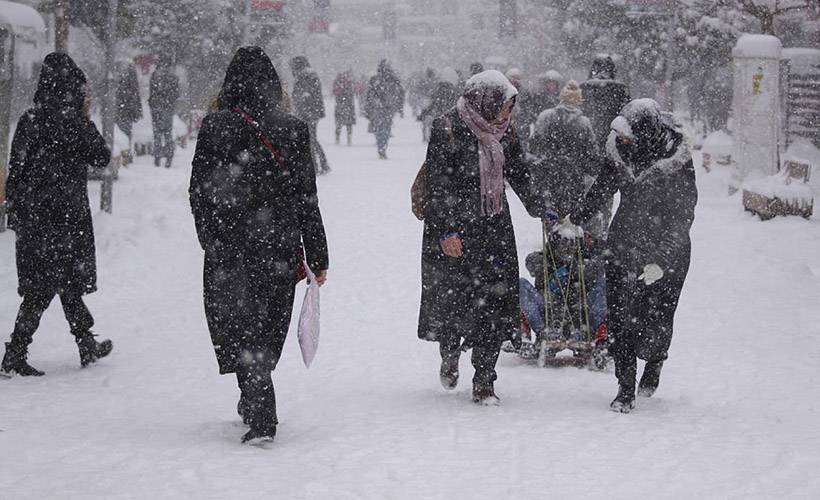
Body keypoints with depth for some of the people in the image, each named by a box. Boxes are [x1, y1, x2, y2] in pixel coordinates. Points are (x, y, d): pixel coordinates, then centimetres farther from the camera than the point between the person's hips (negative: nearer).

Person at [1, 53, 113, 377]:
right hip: (66, 214, -6)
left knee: (68, 281, 16)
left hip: (32, 216, 6)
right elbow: (101, 158, -2)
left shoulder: (29, 119, 2)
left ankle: (87, 346, 25)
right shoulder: (74, 121, -13)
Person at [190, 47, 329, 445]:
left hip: (229, 247, -2)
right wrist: (317, 258, 4)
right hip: (281, 247, 3)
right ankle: (254, 403, 32)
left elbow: (199, 191, -4)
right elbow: (306, 199, -1)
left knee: (240, 327, 1)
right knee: (268, 326, 17)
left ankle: (261, 419, -11)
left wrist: (211, 241, 9)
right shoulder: (294, 130, -3)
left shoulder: (214, 127, -8)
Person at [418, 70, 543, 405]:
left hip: (494, 229, 5)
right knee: (451, 299, 5)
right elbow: (438, 186, -15)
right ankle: (450, 353, 36)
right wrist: (445, 231, -19)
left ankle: (484, 382, 3)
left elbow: (520, 175, 22)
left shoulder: (503, 132, 7)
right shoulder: (447, 129, -13)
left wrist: (538, 208, 28)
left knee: (496, 301, -3)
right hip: (455, 230, -5)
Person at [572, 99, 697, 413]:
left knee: (654, 321, -4)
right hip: (624, 245, 4)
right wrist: (576, 220, 18)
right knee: (619, 315, -3)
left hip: (667, 252, -4)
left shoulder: (677, 165, -22)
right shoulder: (619, 151, -7)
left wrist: (661, 261, -27)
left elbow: (681, 221, -20)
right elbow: (602, 189, 12)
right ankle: (626, 389, 8)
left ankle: (655, 362, 31)